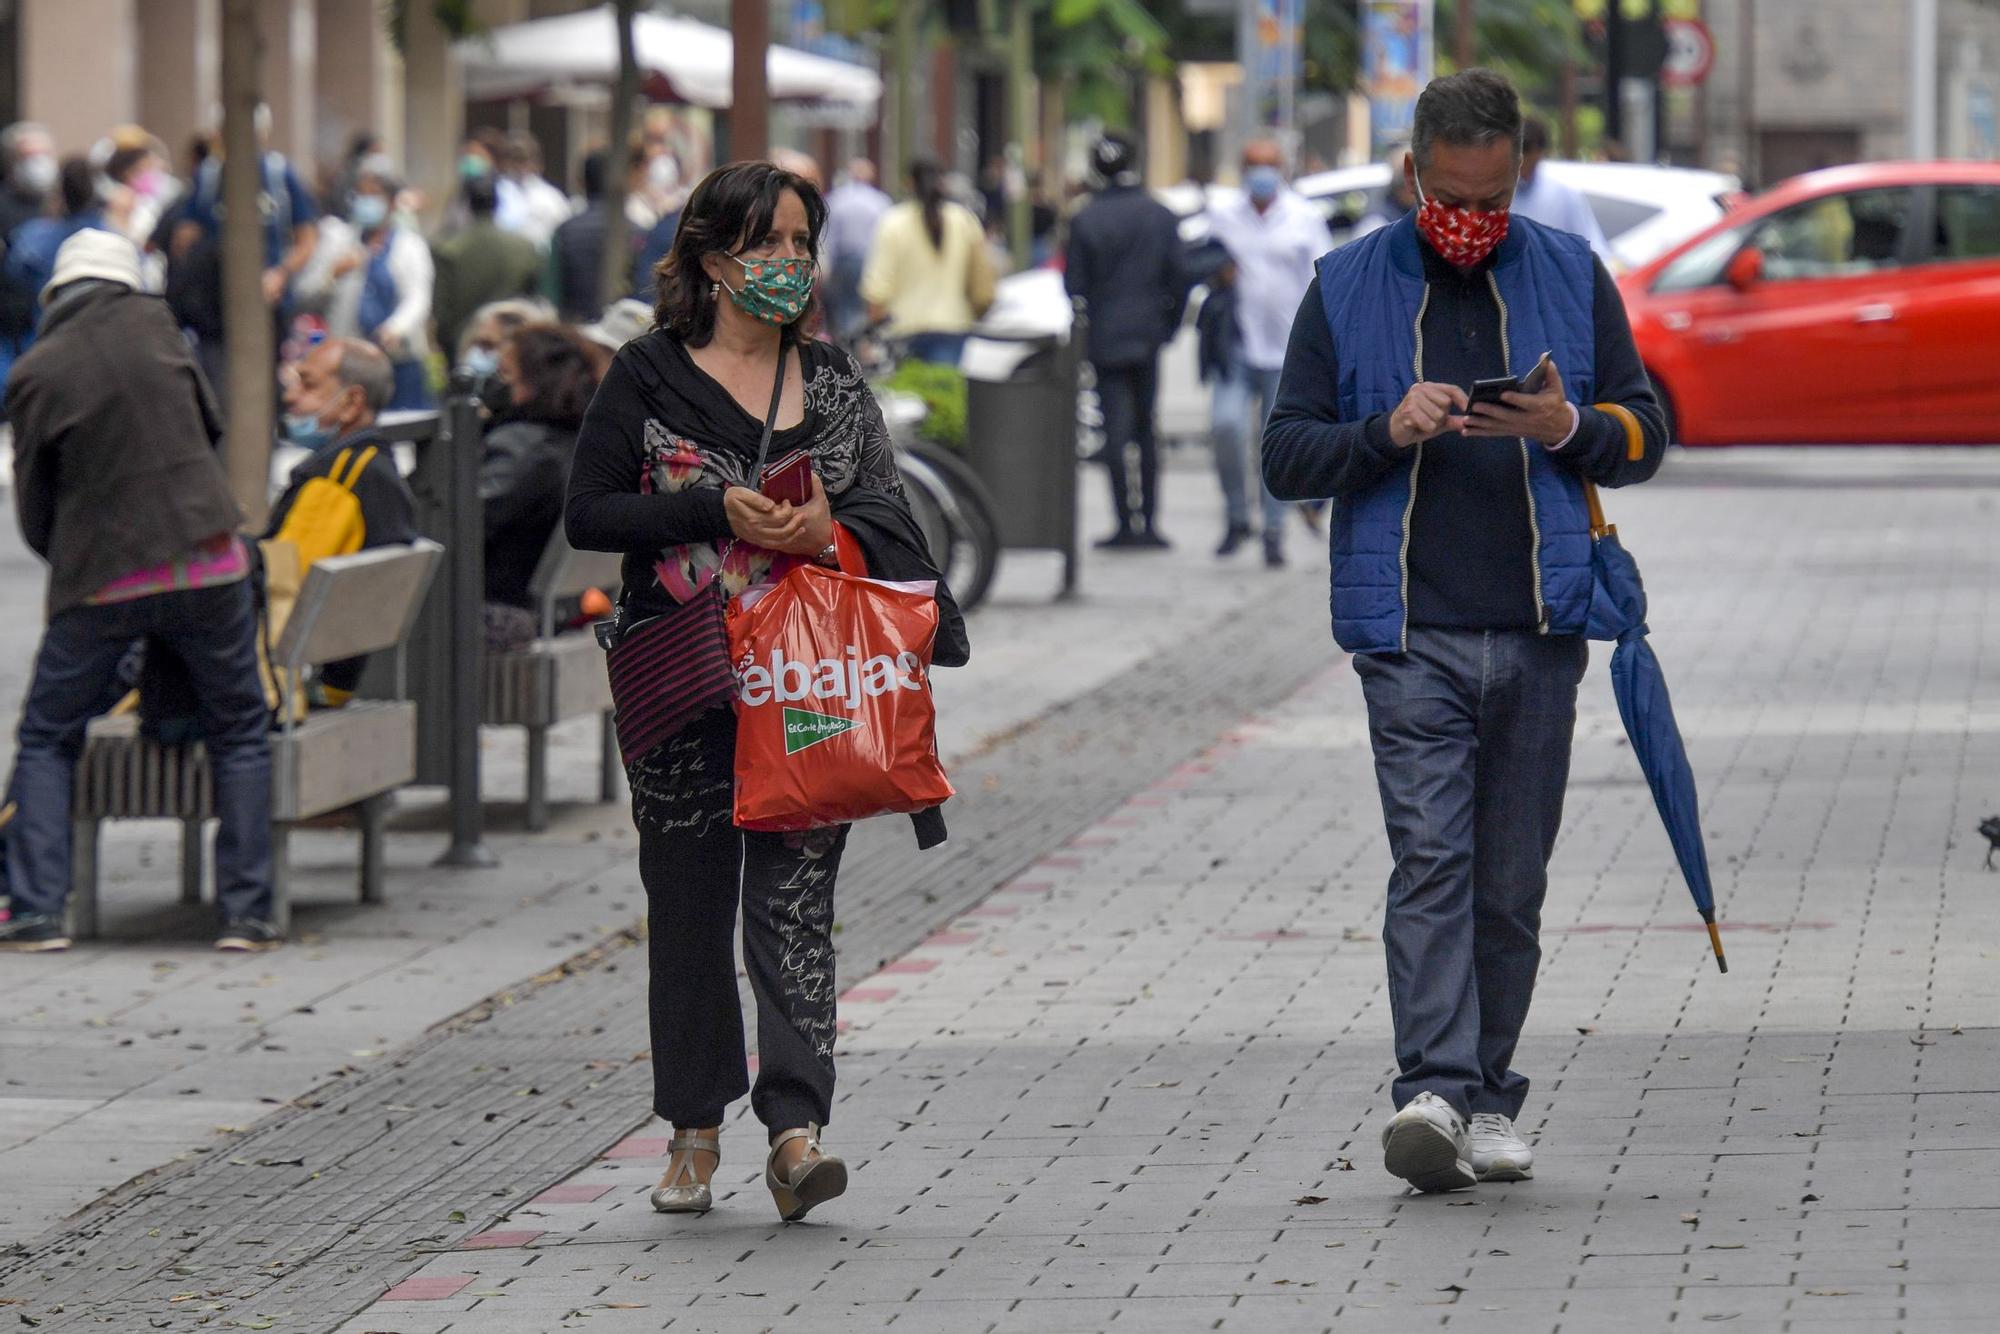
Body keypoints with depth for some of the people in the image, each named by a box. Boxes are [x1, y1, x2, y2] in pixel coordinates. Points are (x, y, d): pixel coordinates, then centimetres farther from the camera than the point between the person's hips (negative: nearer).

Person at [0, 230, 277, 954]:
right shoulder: (153, 322, 1)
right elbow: (210, 424, 14)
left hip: (100, 581, -1)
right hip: (207, 566, 1)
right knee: (240, 736, 13)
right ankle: (247, 912, 7)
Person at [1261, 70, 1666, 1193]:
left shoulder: (1573, 278, 10)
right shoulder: (1347, 289, 7)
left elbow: (1645, 436, 12)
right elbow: (1288, 456, 7)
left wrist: (1565, 428, -9)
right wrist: (1387, 434, -11)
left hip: (1540, 631, 2)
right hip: (1411, 632, -2)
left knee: (1513, 879, 5)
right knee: (1431, 859, -15)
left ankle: (1489, 1103, 14)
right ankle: (1436, 1093, -22)